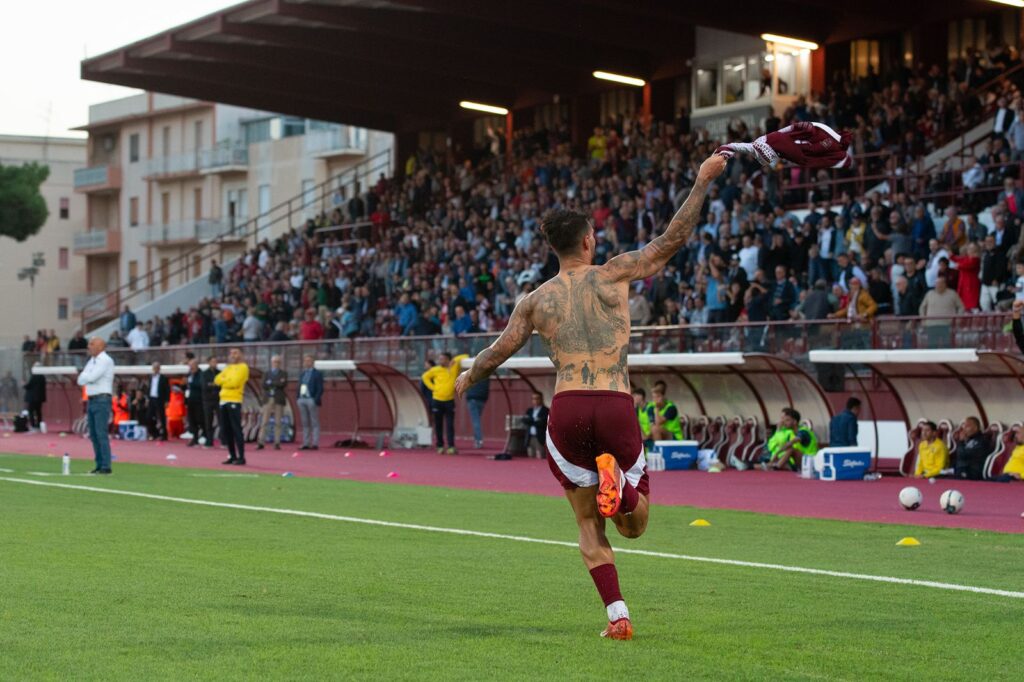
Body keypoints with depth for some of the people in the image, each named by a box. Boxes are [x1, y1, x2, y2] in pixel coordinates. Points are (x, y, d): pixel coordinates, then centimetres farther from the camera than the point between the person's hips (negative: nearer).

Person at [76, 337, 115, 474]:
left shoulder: (105, 360, -9)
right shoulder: (91, 361, 17)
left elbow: (91, 377, -18)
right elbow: (81, 381, 13)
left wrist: (83, 375, 2)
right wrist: (85, 376, -7)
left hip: (102, 400, -9)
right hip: (91, 400, 9)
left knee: (101, 433, -12)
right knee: (93, 434, 8)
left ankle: (106, 467, -13)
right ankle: (99, 465, 13)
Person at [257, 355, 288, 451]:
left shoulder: (283, 374, 10)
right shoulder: (267, 374, 16)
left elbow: (284, 384, -8)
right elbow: (264, 385, 0)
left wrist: (271, 383, -7)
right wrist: (277, 383, -8)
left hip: (279, 400, -2)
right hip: (268, 399, 2)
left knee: (278, 423, -2)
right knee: (264, 422, -4)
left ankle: (277, 443, -1)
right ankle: (261, 442, -5)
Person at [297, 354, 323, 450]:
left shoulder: (317, 374, -1)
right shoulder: (302, 374, 18)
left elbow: (320, 389, -7)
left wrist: (316, 400, -16)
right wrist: (298, 399, 9)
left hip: (312, 400, -7)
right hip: (302, 400, 7)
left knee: (314, 423, -4)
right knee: (305, 424, 6)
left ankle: (315, 444, -5)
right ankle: (306, 444, 8)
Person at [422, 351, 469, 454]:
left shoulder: (455, 367, -1)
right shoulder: (436, 370, 1)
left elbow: (465, 357, 2)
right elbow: (425, 376, 13)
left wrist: (455, 360, -10)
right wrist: (432, 387, 2)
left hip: (449, 401, -1)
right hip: (437, 400, 1)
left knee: (450, 425, -6)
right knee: (438, 425, 6)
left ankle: (451, 446, -8)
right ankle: (440, 446, 14)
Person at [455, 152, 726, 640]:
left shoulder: (536, 300, 11)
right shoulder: (614, 274, 5)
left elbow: (496, 353, 19)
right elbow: (673, 238, 7)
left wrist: (467, 380, 40)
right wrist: (702, 180, 15)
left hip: (566, 410, 2)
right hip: (616, 408, -1)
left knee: (589, 526, 14)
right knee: (633, 525, 12)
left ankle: (617, 616, -2)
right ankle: (615, 477, -23)